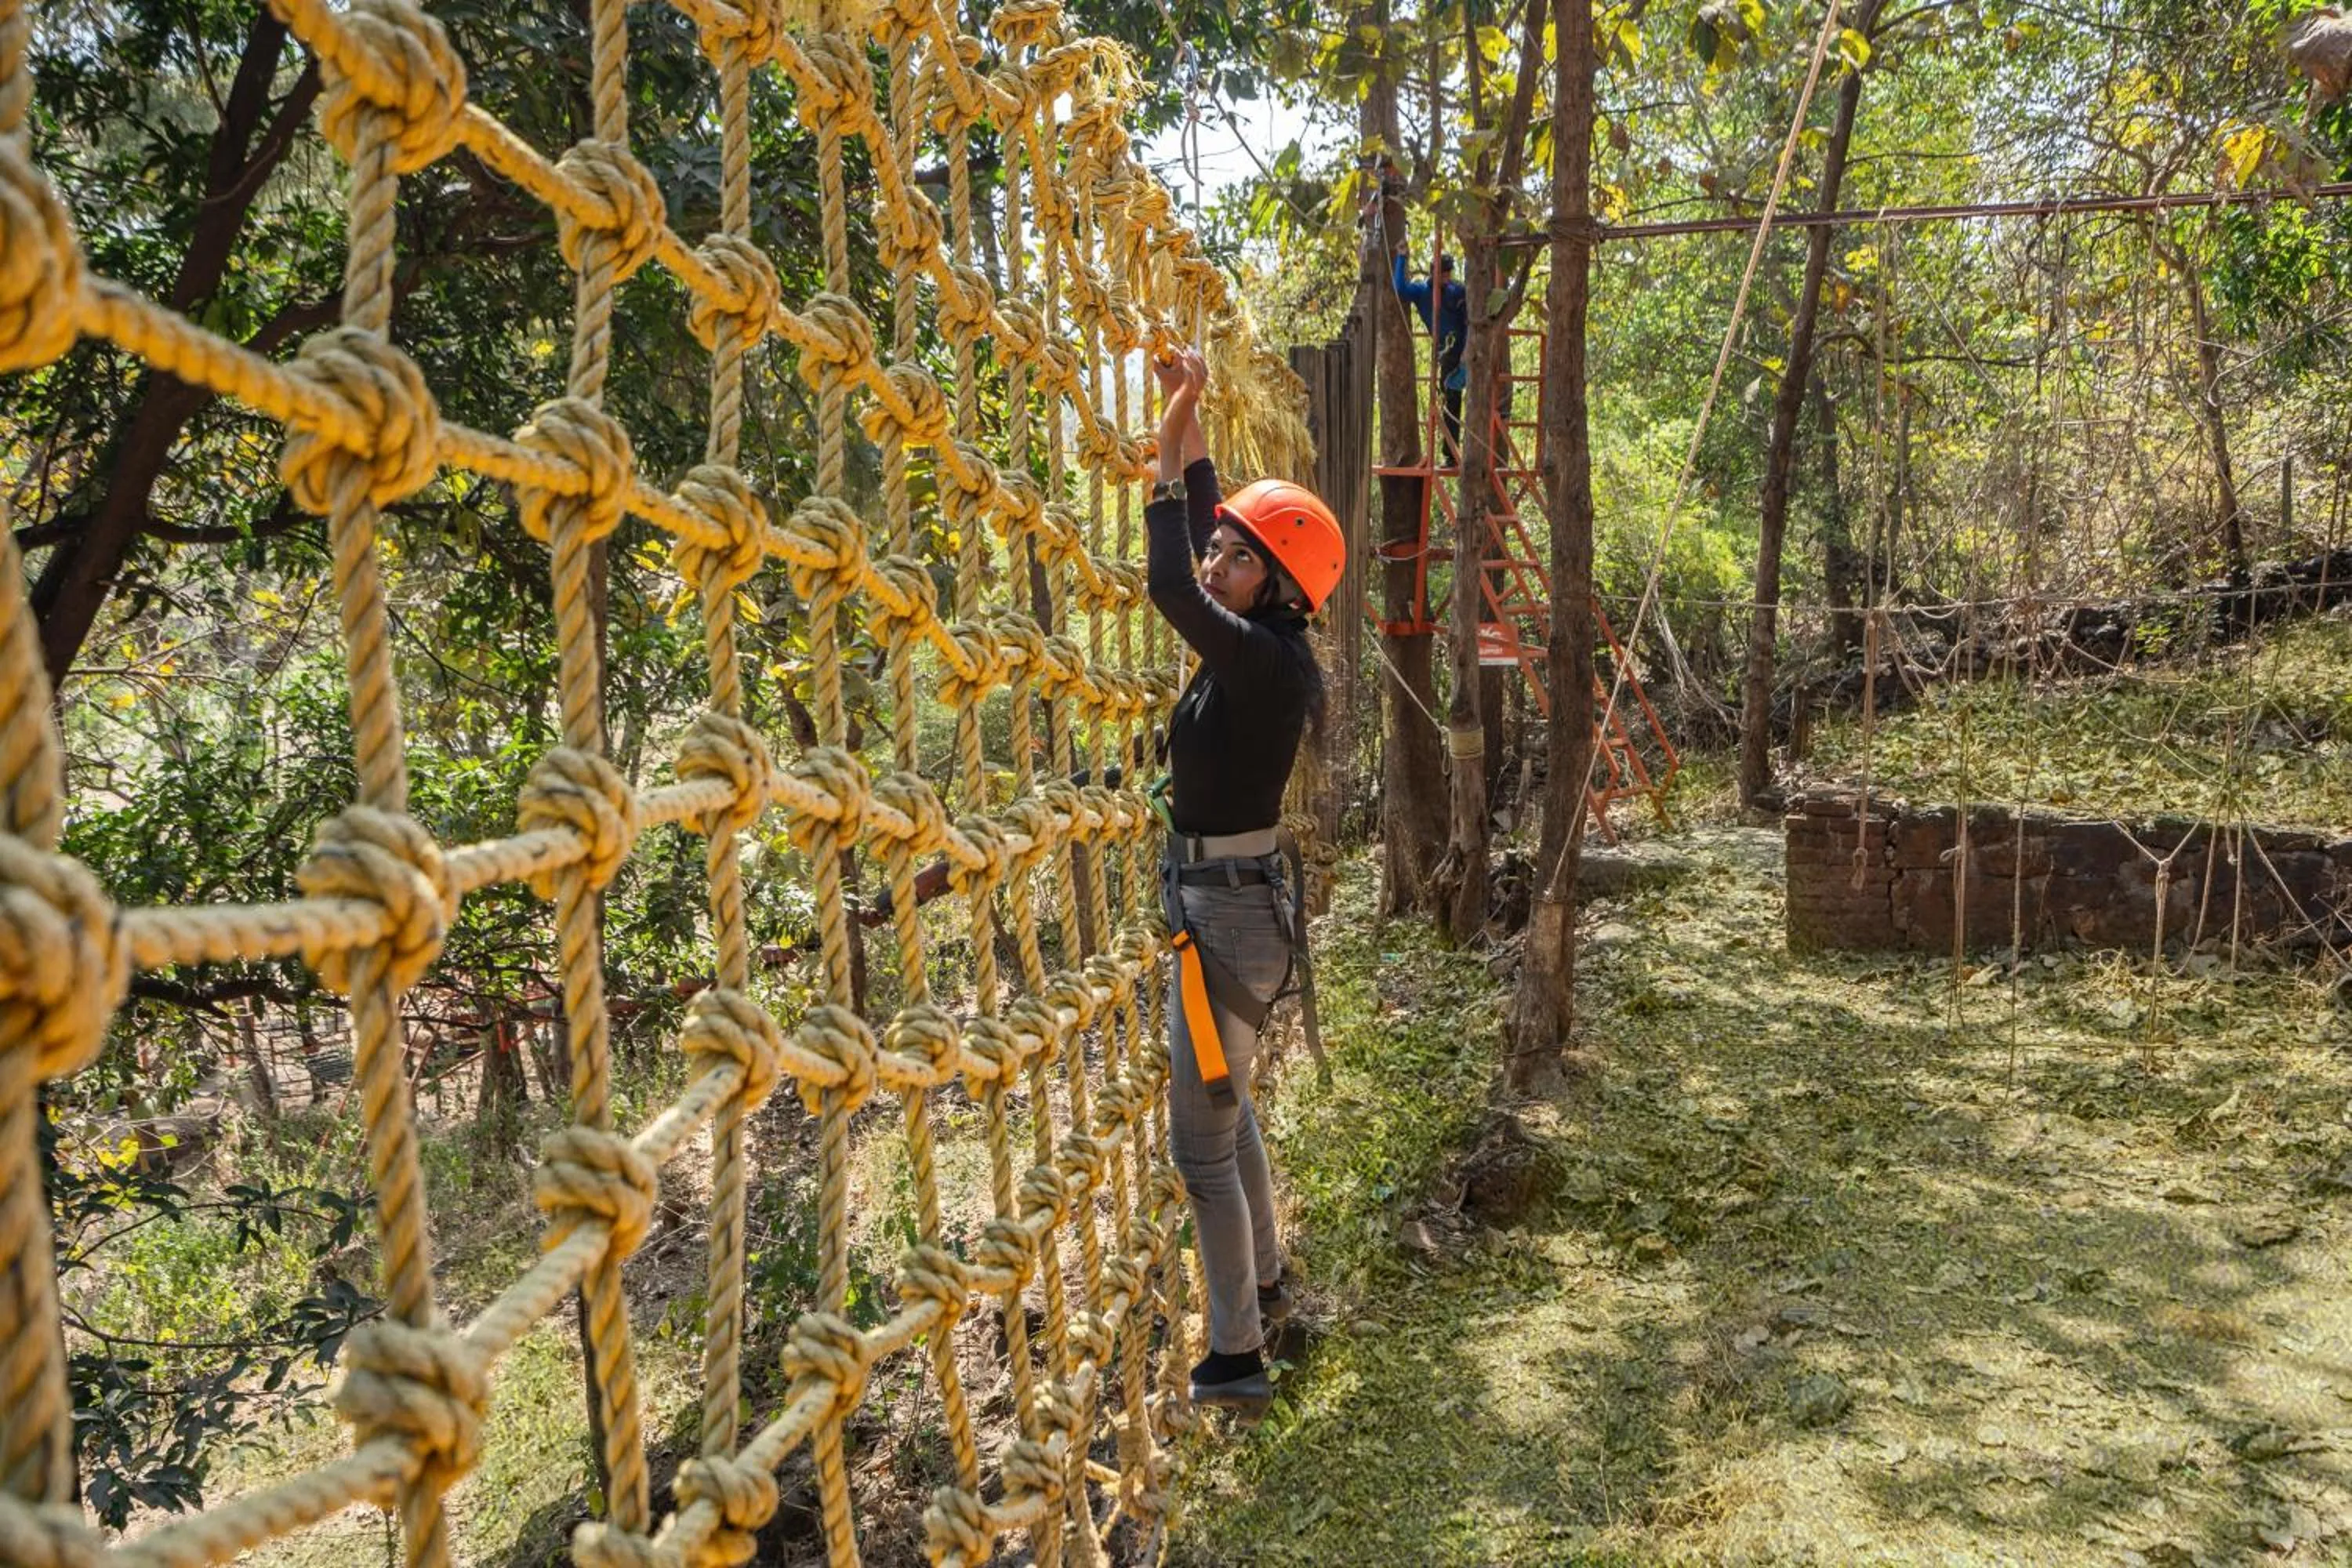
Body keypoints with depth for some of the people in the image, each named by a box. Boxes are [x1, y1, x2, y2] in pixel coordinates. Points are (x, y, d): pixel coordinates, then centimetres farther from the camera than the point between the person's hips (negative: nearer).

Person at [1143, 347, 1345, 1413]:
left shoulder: (1264, 660, -20)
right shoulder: (1259, 651, 5)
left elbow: (1167, 587, -29)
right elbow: (1196, 544, 15)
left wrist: (1169, 456, -17)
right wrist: (1185, 419, 13)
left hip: (1226, 914, -10)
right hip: (1228, 898, 10)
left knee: (1201, 1141, -2)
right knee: (1223, 1103, 25)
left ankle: (1236, 1359, 8)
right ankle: (1265, 1285, 42)